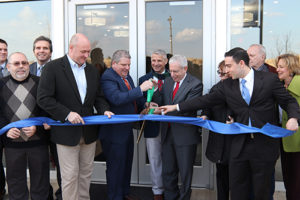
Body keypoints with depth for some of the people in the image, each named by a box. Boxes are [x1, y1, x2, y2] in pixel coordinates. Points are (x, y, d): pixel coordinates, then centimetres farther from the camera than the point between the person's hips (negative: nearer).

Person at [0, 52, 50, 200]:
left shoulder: (39, 83, 1)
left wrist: (37, 127, -12)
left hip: (37, 141, -1)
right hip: (12, 143, 1)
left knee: (40, 180, 10)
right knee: (15, 181, 13)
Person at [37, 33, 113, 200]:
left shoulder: (92, 70, 10)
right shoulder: (53, 67, -7)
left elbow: (98, 97, 15)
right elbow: (44, 98, -12)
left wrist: (105, 110, -5)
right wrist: (67, 114, -20)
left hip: (89, 131, 5)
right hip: (67, 132, -5)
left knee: (86, 173, 15)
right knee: (70, 176, 3)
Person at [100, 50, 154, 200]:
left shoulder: (126, 75, 10)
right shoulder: (108, 78, -18)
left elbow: (133, 97, 20)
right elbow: (117, 98, -33)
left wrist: (145, 106, 2)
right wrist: (140, 89, -34)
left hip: (127, 129, 9)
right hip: (115, 132, -9)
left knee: (126, 163, 22)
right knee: (116, 166, 4)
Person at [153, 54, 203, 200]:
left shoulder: (195, 84, -11)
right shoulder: (167, 81, 9)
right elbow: (161, 102, 4)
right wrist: (155, 91, -16)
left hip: (185, 135, -5)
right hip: (168, 133, 6)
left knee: (185, 172, 9)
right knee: (167, 172, 15)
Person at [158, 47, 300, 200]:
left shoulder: (270, 79, -3)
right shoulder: (227, 85, 5)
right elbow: (206, 100, 5)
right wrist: (176, 107, 2)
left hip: (264, 146, -2)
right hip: (240, 145, 3)